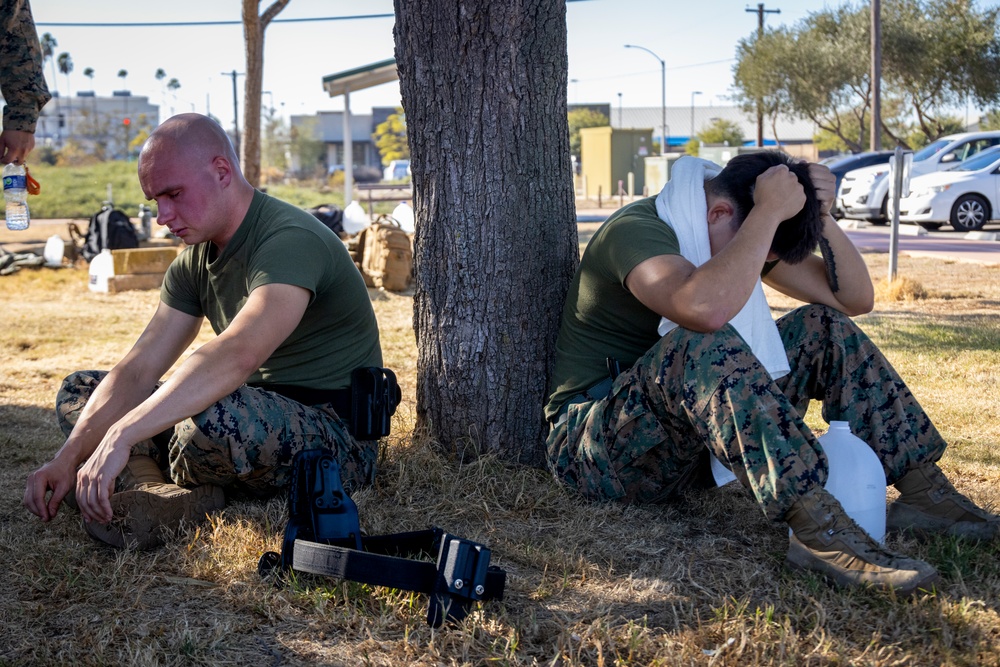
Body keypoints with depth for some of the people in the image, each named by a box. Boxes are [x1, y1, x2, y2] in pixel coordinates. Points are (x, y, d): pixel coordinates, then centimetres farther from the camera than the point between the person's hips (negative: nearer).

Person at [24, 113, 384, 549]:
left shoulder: (291, 240, -22)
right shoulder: (195, 260, 7)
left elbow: (239, 355, -39)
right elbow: (137, 371, 2)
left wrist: (121, 436, -42)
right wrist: (68, 458, -11)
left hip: (337, 437, -9)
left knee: (213, 414, -41)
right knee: (79, 391, 8)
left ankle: (168, 486, -6)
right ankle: (167, 494, -19)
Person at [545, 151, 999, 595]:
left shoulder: (743, 233, 7)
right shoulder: (637, 230, -19)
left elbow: (855, 298, 6)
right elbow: (705, 309, -41)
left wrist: (821, 217, -8)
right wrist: (769, 212, -32)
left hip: (688, 449, 8)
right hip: (597, 451, -8)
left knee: (823, 327, -1)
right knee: (704, 345, -37)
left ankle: (923, 490, -6)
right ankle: (818, 530, -43)